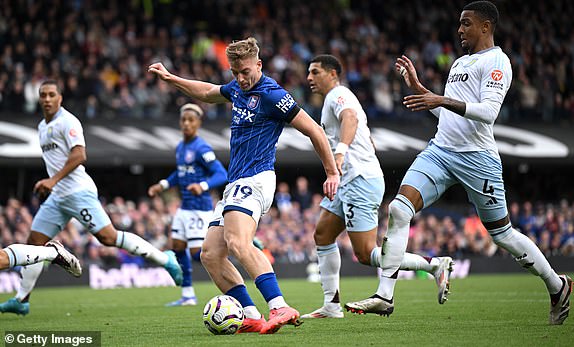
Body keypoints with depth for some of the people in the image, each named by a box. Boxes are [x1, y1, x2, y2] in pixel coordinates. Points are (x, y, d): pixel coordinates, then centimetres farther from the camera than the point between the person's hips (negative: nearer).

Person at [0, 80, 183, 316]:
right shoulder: (43, 127, 19)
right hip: (57, 196, 9)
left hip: (77, 191, -9)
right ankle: (21, 300, 9)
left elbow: (79, 155, -19)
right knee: (34, 243, 4)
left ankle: (164, 259, -7)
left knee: (108, 237, -16)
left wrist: (54, 180, -24)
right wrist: (47, 185, 22)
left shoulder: (67, 122, -8)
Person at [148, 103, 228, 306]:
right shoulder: (180, 147, 12)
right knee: (178, 247, 9)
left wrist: (202, 186, -36)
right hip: (184, 207, 9)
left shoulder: (201, 149, -15)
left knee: (197, 253, -11)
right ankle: (188, 295, 18)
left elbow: (221, 174, -21)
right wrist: (163, 185, 18)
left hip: (199, 208, -9)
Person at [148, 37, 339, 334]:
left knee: (238, 243, -32)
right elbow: (207, 92, 39)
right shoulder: (238, 87, 16)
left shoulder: (272, 94, -10)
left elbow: (313, 130, -8)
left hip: (254, 179, -10)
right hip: (235, 185, 10)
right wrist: (170, 78, 38)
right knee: (210, 255, 0)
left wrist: (332, 173, -6)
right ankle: (252, 317, -5)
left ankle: (280, 308, -44)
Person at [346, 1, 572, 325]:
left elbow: (488, 112, -19)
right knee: (399, 209, -14)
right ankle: (386, 296, -15)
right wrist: (417, 86, 20)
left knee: (503, 234, 3)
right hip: (440, 151, 7)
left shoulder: (497, 61, -6)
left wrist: (443, 100, -27)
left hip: (476, 157, -7)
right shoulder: (460, 62, 21)